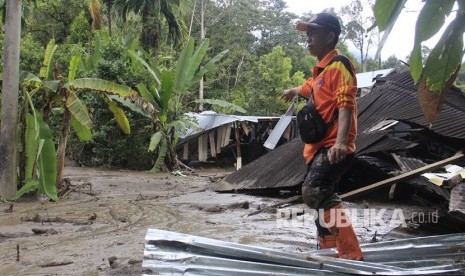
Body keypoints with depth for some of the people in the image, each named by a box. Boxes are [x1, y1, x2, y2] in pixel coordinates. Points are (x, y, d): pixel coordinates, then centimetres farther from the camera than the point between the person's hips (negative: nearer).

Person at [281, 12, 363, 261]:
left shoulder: (339, 64, -10)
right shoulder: (321, 69, 18)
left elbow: (346, 104, -22)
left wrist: (341, 141, -36)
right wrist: (294, 91, 64)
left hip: (333, 146, -10)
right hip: (320, 145, 10)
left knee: (313, 191, -24)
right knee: (322, 196, 15)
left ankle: (350, 254, -19)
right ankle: (328, 248, 29)